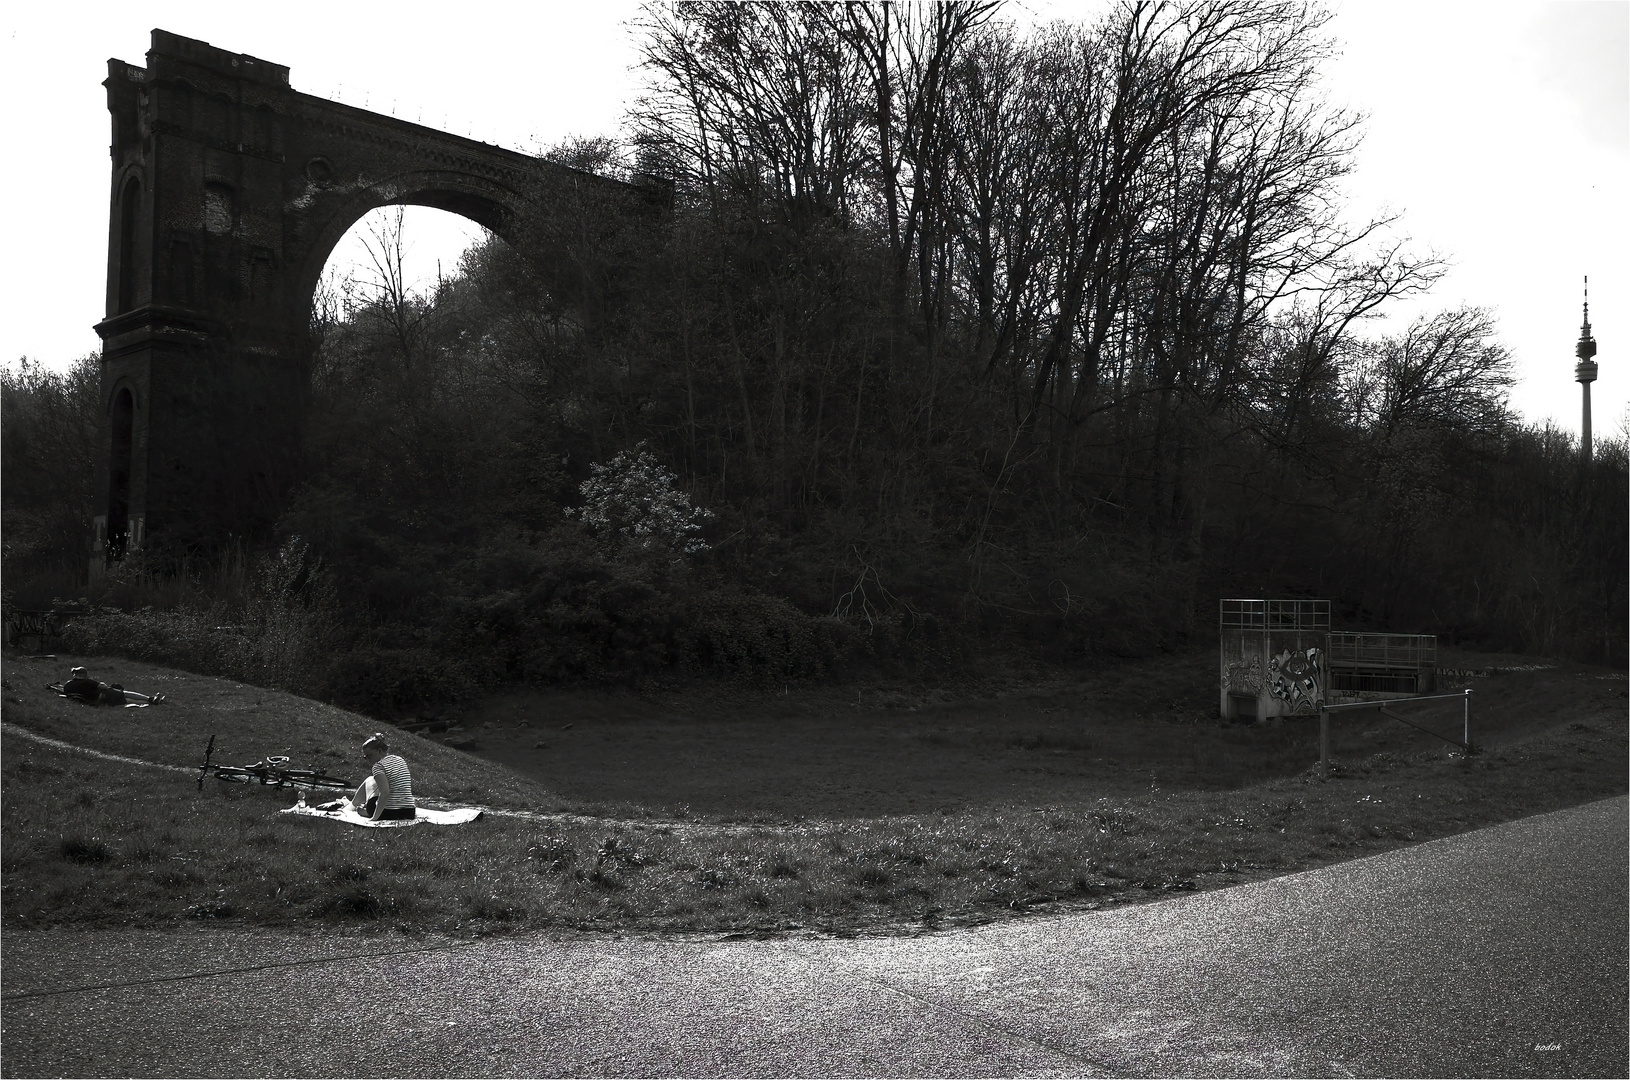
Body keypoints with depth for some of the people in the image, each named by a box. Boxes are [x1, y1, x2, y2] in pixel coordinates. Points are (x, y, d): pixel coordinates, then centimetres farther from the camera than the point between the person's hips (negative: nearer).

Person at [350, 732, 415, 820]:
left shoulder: (379, 765, -10)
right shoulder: (401, 760, 9)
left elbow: (385, 793, -23)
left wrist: (375, 817, -21)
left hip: (388, 814, -6)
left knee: (369, 781, 20)